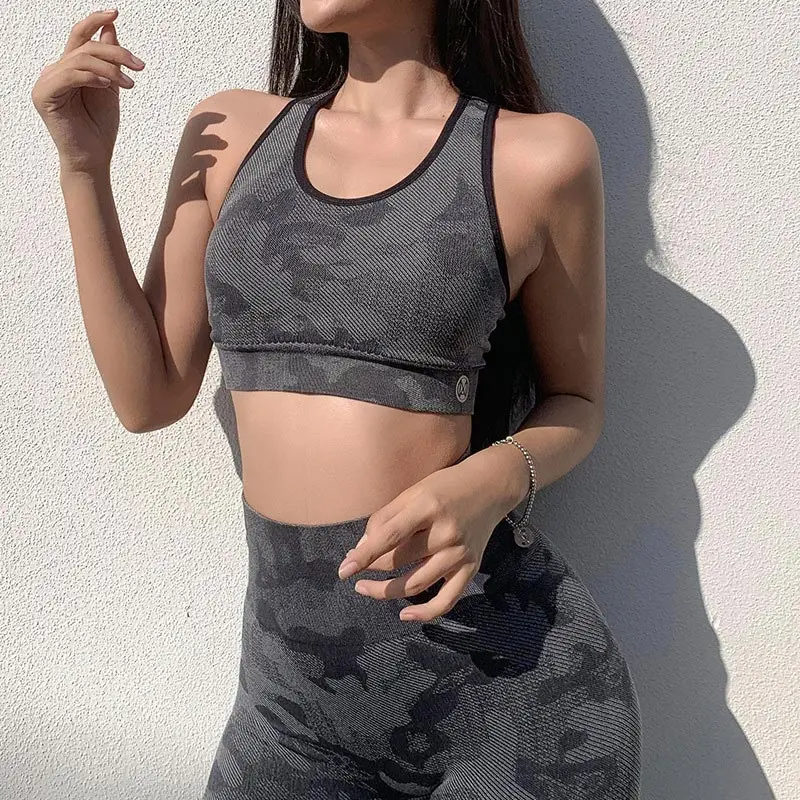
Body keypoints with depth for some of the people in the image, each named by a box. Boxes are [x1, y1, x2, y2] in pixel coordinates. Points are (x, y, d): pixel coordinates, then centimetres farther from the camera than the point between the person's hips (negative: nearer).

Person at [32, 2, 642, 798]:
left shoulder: (538, 153, -6)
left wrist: (492, 484, -17)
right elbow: (149, 396, 6)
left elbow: (576, 403, 4)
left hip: (510, 677, -2)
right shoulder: (231, 133, 5)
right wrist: (83, 167, -1)